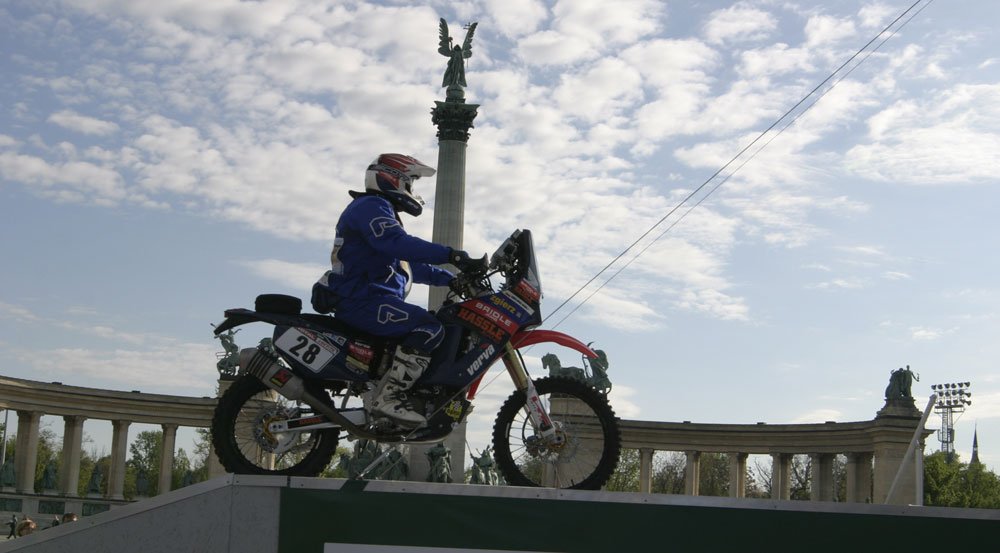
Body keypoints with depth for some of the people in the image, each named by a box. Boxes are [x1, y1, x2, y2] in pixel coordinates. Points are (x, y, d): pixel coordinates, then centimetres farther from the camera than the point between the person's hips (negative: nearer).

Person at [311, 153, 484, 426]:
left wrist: (452, 279, 19)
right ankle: (388, 396, -29)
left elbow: (409, 265, 29)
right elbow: (397, 244, -26)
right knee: (430, 328, -25)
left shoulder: (382, 211, 29)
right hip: (362, 300, -11)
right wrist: (451, 255, -33)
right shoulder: (372, 206, -6)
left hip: (365, 299, 11)